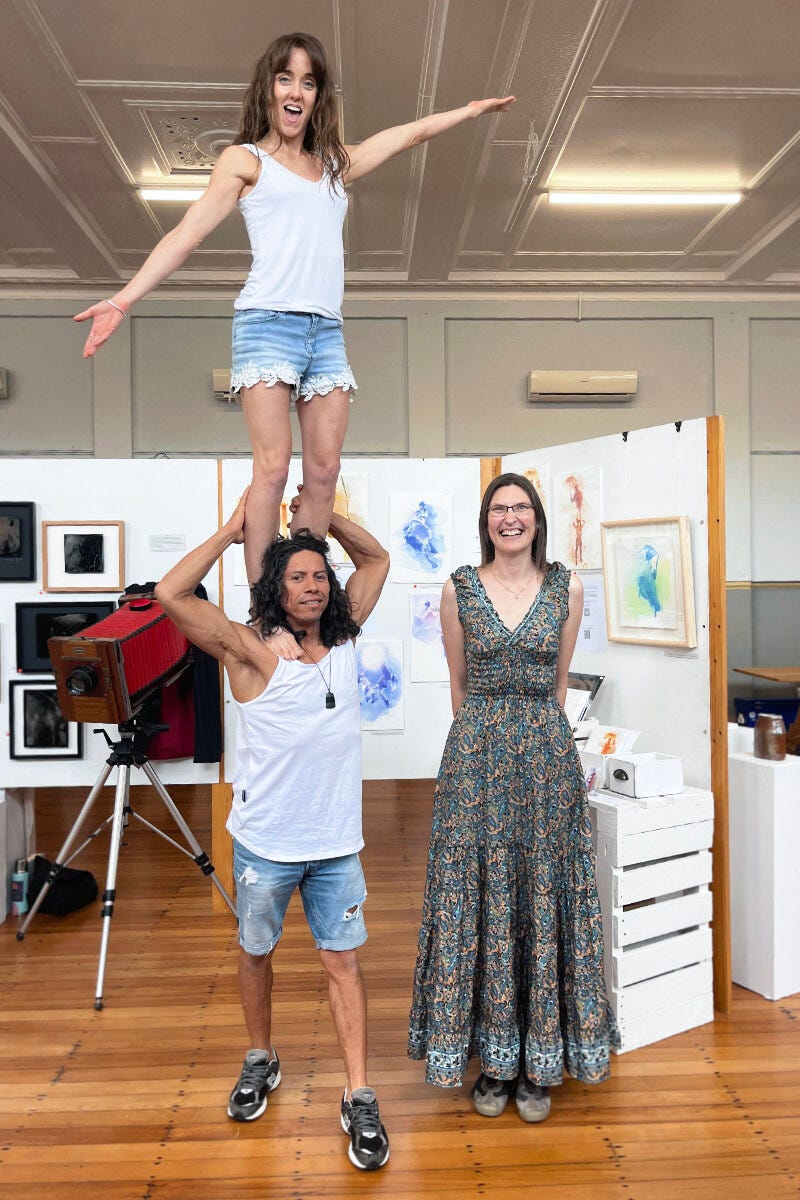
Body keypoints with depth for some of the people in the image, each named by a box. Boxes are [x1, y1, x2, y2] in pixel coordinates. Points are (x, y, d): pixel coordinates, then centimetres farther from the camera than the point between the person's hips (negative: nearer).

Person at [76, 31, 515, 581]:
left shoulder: (336, 163, 25)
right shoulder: (245, 159, 11)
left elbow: (412, 133, 35)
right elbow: (187, 234, 1)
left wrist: (472, 109, 41)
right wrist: (124, 298, -10)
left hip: (327, 330, 5)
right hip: (268, 322, -5)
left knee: (324, 472, -5)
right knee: (273, 468, -15)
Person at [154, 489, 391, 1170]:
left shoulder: (343, 637, 1)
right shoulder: (251, 649, -11)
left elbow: (377, 558, 13)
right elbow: (171, 594, -23)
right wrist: (231, 530, -14)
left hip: (336, 841, 2)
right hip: (266, 842, -2)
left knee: (343, 960, 7)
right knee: (257, 953, 17)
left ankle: (360, 1099, 18)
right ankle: (261, 1062, 41)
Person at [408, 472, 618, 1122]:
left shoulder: (567, 587, 3)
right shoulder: (459, 588, 1)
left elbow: (559, 681, 11)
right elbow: (459, 684, 8)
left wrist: (535, 730, 12)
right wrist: (487, 736, 10)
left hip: (548, 752, 1)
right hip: (476, 752, 0)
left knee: (544, 896, 6)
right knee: (479, 896, 5)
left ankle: (539, 1062, 23)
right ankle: (493, 1059, 22)